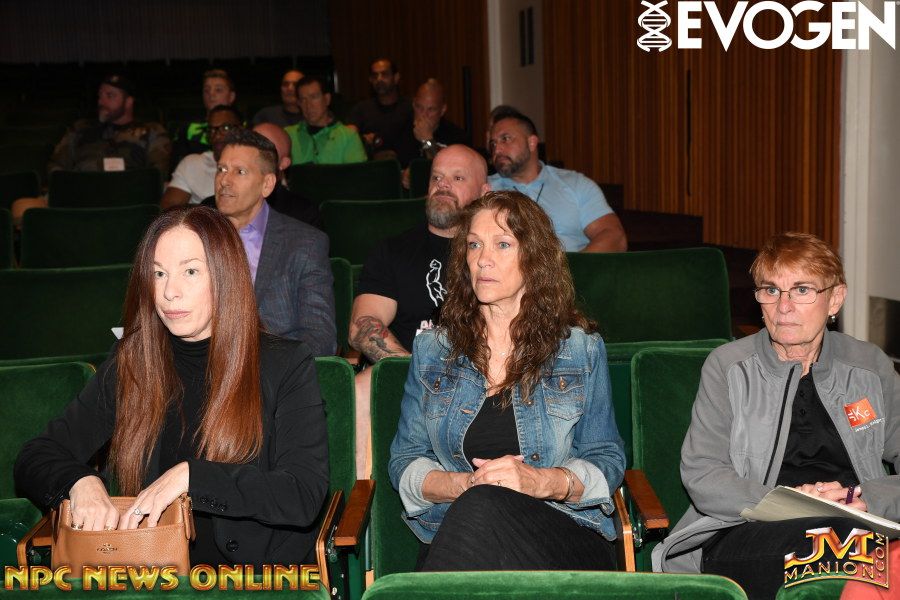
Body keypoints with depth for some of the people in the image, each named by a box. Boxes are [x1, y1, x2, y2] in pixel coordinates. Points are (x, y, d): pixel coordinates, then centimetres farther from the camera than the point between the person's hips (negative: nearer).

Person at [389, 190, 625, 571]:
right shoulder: (432, 350, 13)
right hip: (453, 529, 1)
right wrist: (463, 484, -11)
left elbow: (607, 462, 6)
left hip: (567, 532, -1)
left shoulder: (581, 349, 9)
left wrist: (542, 481, -15)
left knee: (482, 509, -35)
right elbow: (404, 461, 10)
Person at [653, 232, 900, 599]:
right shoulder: (728, 366, 8)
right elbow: (700, 476, -2)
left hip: (860, 528, 3)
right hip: (743, 533, -2)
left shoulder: (870, 367, 14)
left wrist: (865, 499, -12)